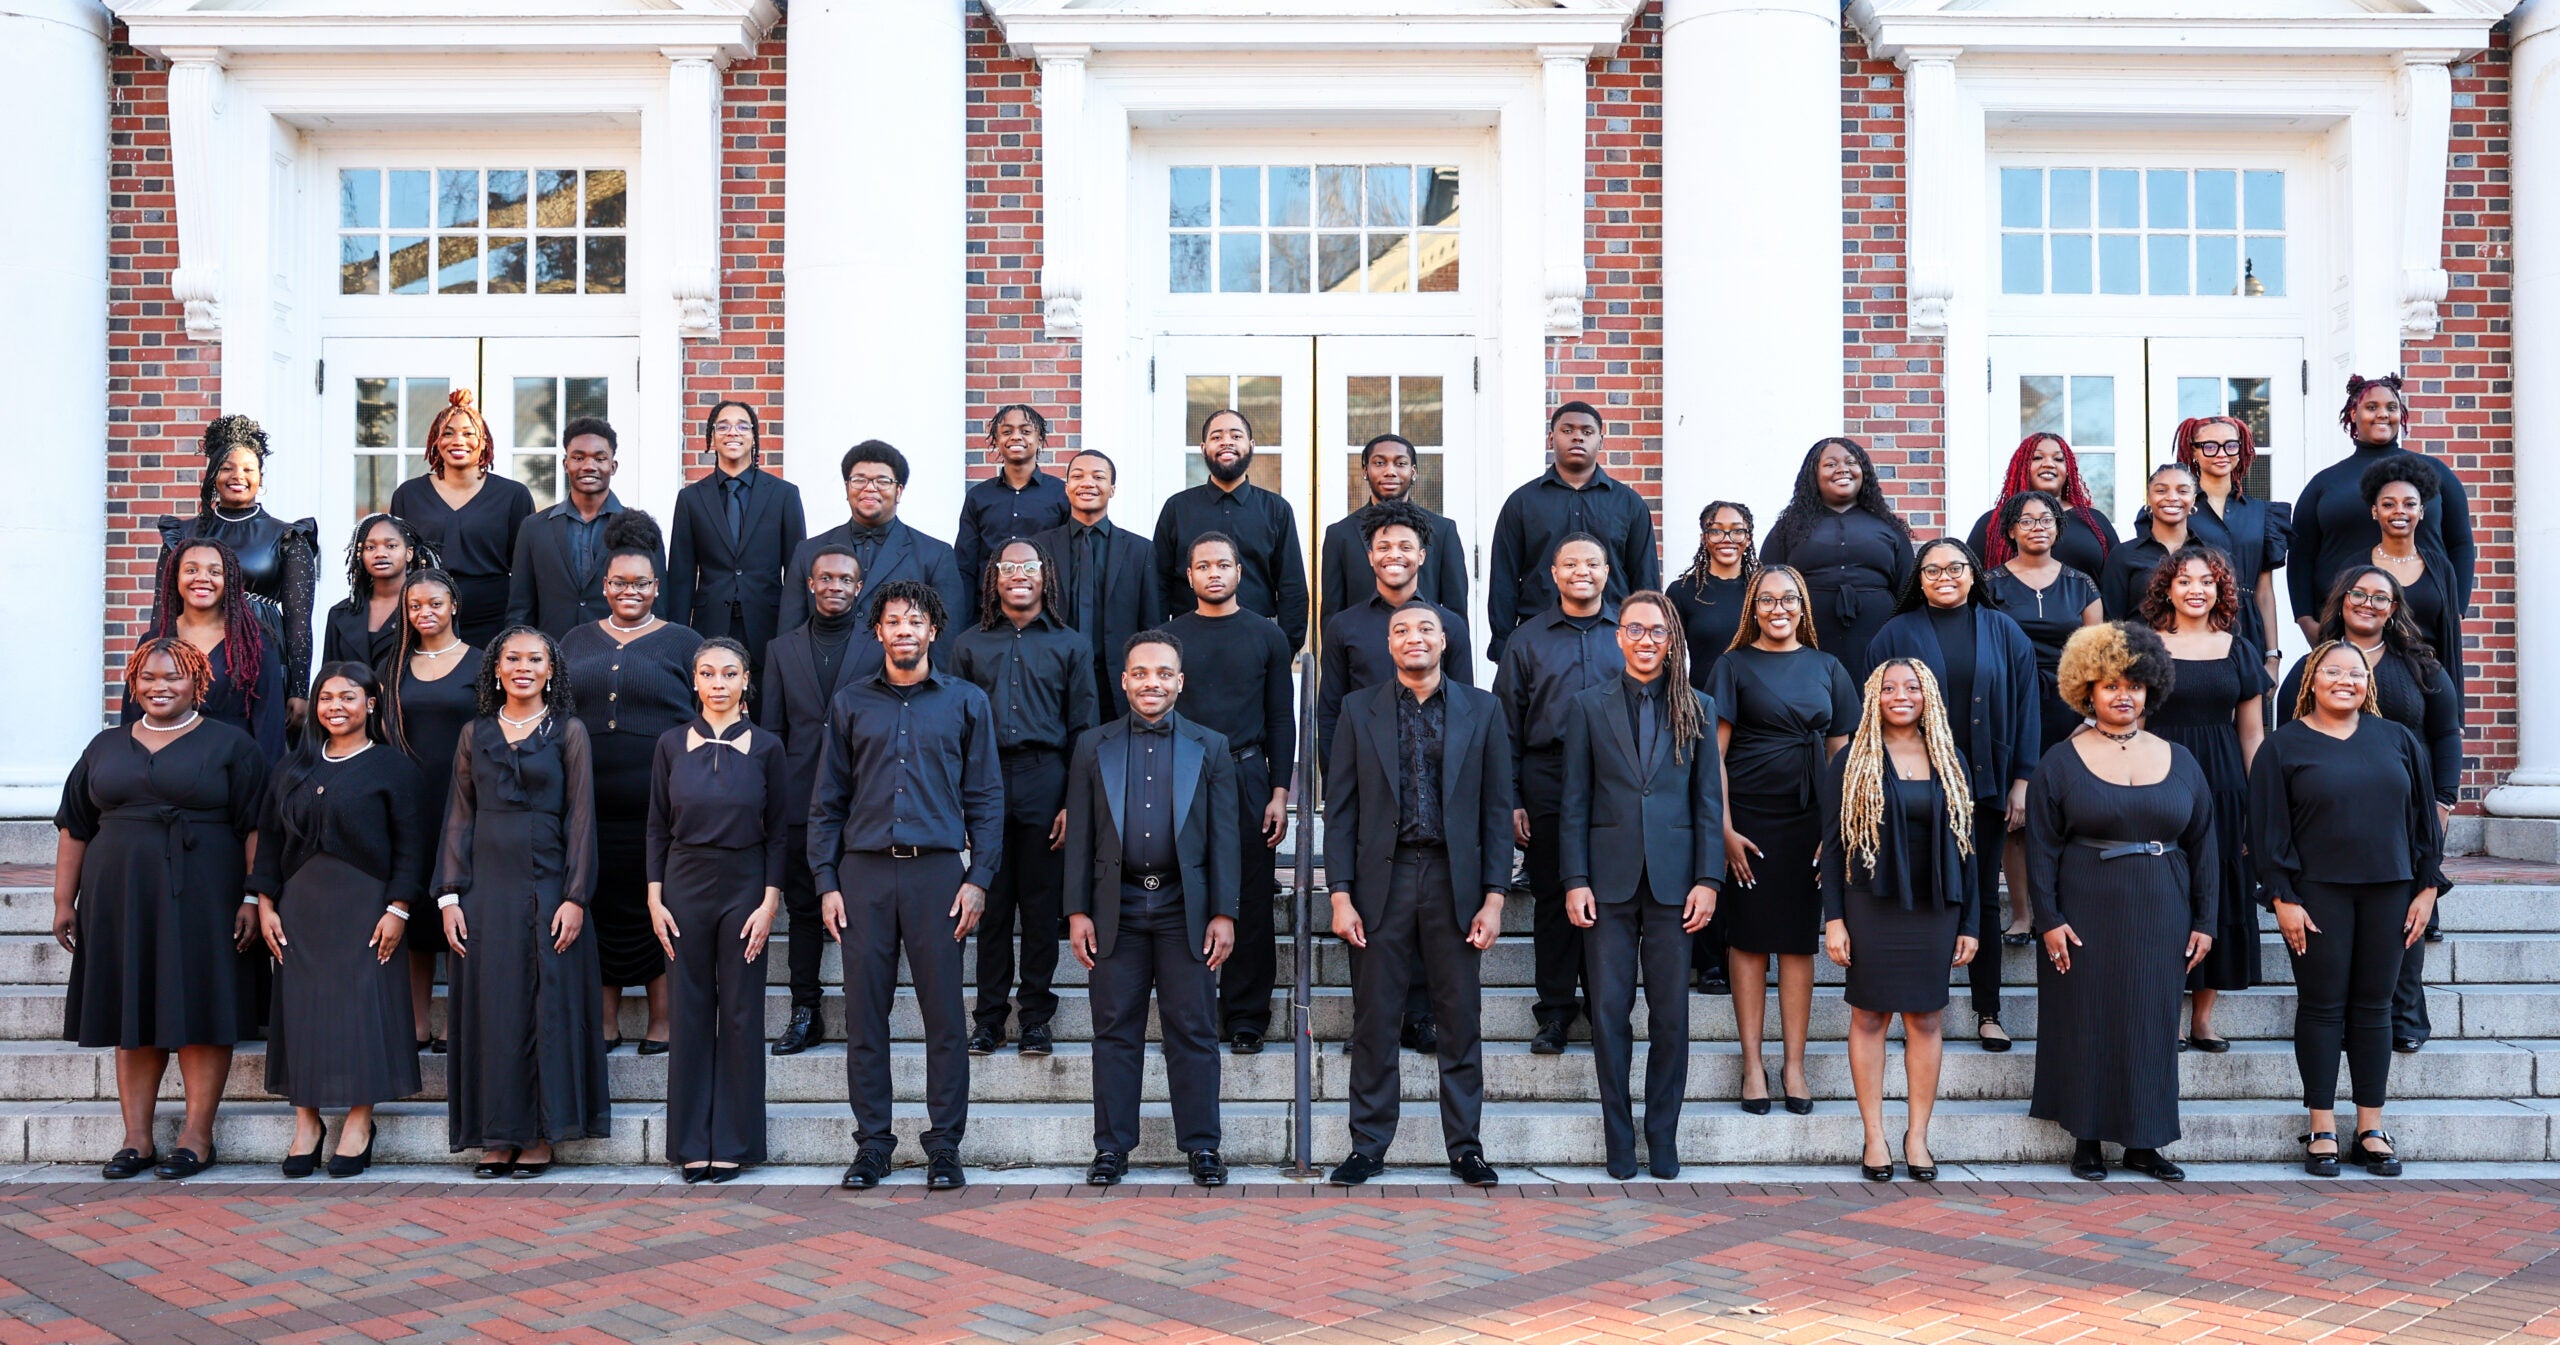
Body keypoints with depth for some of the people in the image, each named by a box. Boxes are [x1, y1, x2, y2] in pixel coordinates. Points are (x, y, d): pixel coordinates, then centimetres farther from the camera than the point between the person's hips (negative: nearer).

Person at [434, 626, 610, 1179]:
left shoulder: (568, 733, 2)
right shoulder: (475, 734, 10)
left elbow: (581, 819, -2)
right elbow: (459, 817, 9)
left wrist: (575, 897, -10)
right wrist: (450, 896, 0)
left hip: (546, 882, -3)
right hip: (486, 885, 3)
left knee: (548, 1003, 0)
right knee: (490, 1005, 3)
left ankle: (541, 1135, 8)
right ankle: (498, 1135, 10)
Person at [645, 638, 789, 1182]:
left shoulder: (766, 747, 0)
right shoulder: (672, 744, 3)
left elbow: (779, 833, 1)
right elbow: (657, 827, 6)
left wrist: (769, 902, -6)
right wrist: (655, 898, -2)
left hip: (744, 887, -1)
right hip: (685, 887, 1)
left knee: (741, 1013, 2)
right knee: (688, 1011, 4)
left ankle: (733, 1142, 11)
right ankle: (692, 1144, 12)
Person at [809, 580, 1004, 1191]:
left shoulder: (966, 702, 9)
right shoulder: (851, 703, 12)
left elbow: (985, 797, 7)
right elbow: (827, 801, 11)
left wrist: (978, 877, -3)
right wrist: (826, 882, 2)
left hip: (937, 870, -1)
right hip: (864, 872, 1)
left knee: (944, 1013, -1)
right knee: (865, 1012, 3)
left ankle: (944, 1143, 9)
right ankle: (872, 1142, 12)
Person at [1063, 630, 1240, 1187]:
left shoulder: (1210, 747, 7)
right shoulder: (1094, 747, 9)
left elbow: (1223, 837, 4)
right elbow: (1080, 837, 7)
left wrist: (1223, 913, -2)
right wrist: (1078, 911, 0)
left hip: (1185, 908, -1)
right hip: (1117, 907, 1)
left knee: (1193, 1031, 2)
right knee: (1116, 1031, 5)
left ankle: (1201, 1146, 10)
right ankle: (1112, 1147, 12)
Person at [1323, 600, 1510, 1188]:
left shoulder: (1481, 710, 6)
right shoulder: (1360, 710, 6)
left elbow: (1496, 808, 4)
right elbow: (1340, 808, 4)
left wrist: (1493, 897, -3)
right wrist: (1340, 894, -4)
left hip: (1454, 879, 0)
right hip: (1382, 880, 0)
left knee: (1461, 1020, 5)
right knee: (1374, 1020, 4)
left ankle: (1465, 1146, 16)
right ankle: (1369, 1145, 15)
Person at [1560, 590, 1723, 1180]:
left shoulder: (1697, 709, 9)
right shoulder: (1589, 707, 7)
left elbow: (1709, 800, 6)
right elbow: (1575, 802, 4)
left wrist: (1708, 878, -2)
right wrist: (1575, 880, -4)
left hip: (1673, 881, 1)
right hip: (1610, 880, 0)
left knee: (1671, 1014, 3)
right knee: (1610, 1011, 1)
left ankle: (1663, 1140, 14)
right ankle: (1619, 1141, 12)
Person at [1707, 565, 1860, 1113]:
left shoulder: (1827, 668, 10)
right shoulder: (1734, 665, 2)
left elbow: (1840, 754, 10)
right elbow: (1714, 752, -2)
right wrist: (1724, 827, -10)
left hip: (1809, 820, 2)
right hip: (1749, 818, -2)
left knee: (1798, 942, 5)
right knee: (1750, 938, 1)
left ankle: (1795, 1066, 11)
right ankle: (1753, 1064, 9)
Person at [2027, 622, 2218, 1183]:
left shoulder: (2179, 761, 8)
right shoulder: (2061, 763, 0)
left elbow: (2202, 846, 9)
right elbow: (2041, 848, -3)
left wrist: (2205, 920, 4)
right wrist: (2049, 919, -11)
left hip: (2161, 920, 3)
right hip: (2086, 919, -2)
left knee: (2153, 1026, 6)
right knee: (2088, 1024, 2)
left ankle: (2143, 1141, 16)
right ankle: (2088, 1140, 12)